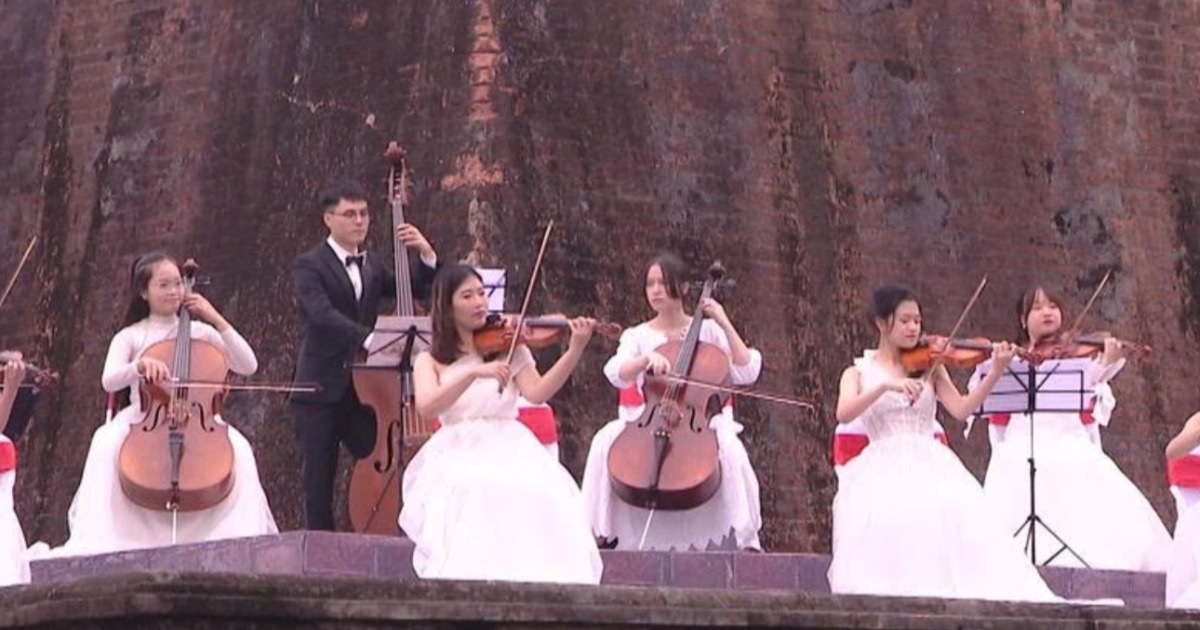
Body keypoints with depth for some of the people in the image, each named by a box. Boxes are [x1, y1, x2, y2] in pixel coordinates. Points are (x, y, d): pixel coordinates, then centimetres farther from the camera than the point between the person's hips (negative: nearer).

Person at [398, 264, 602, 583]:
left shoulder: (509, 348, 16)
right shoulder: (430, 361, 14)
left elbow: (537, 393, -3)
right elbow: (427, 406, -8)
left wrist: (575, 350, -15)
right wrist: (473, 372, -20)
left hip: (509, 449, 1)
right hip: (458, 455, -1)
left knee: (539, 496, -34)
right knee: (474, 493, -38)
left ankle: (529, 578, -24)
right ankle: (473, 577, -28)